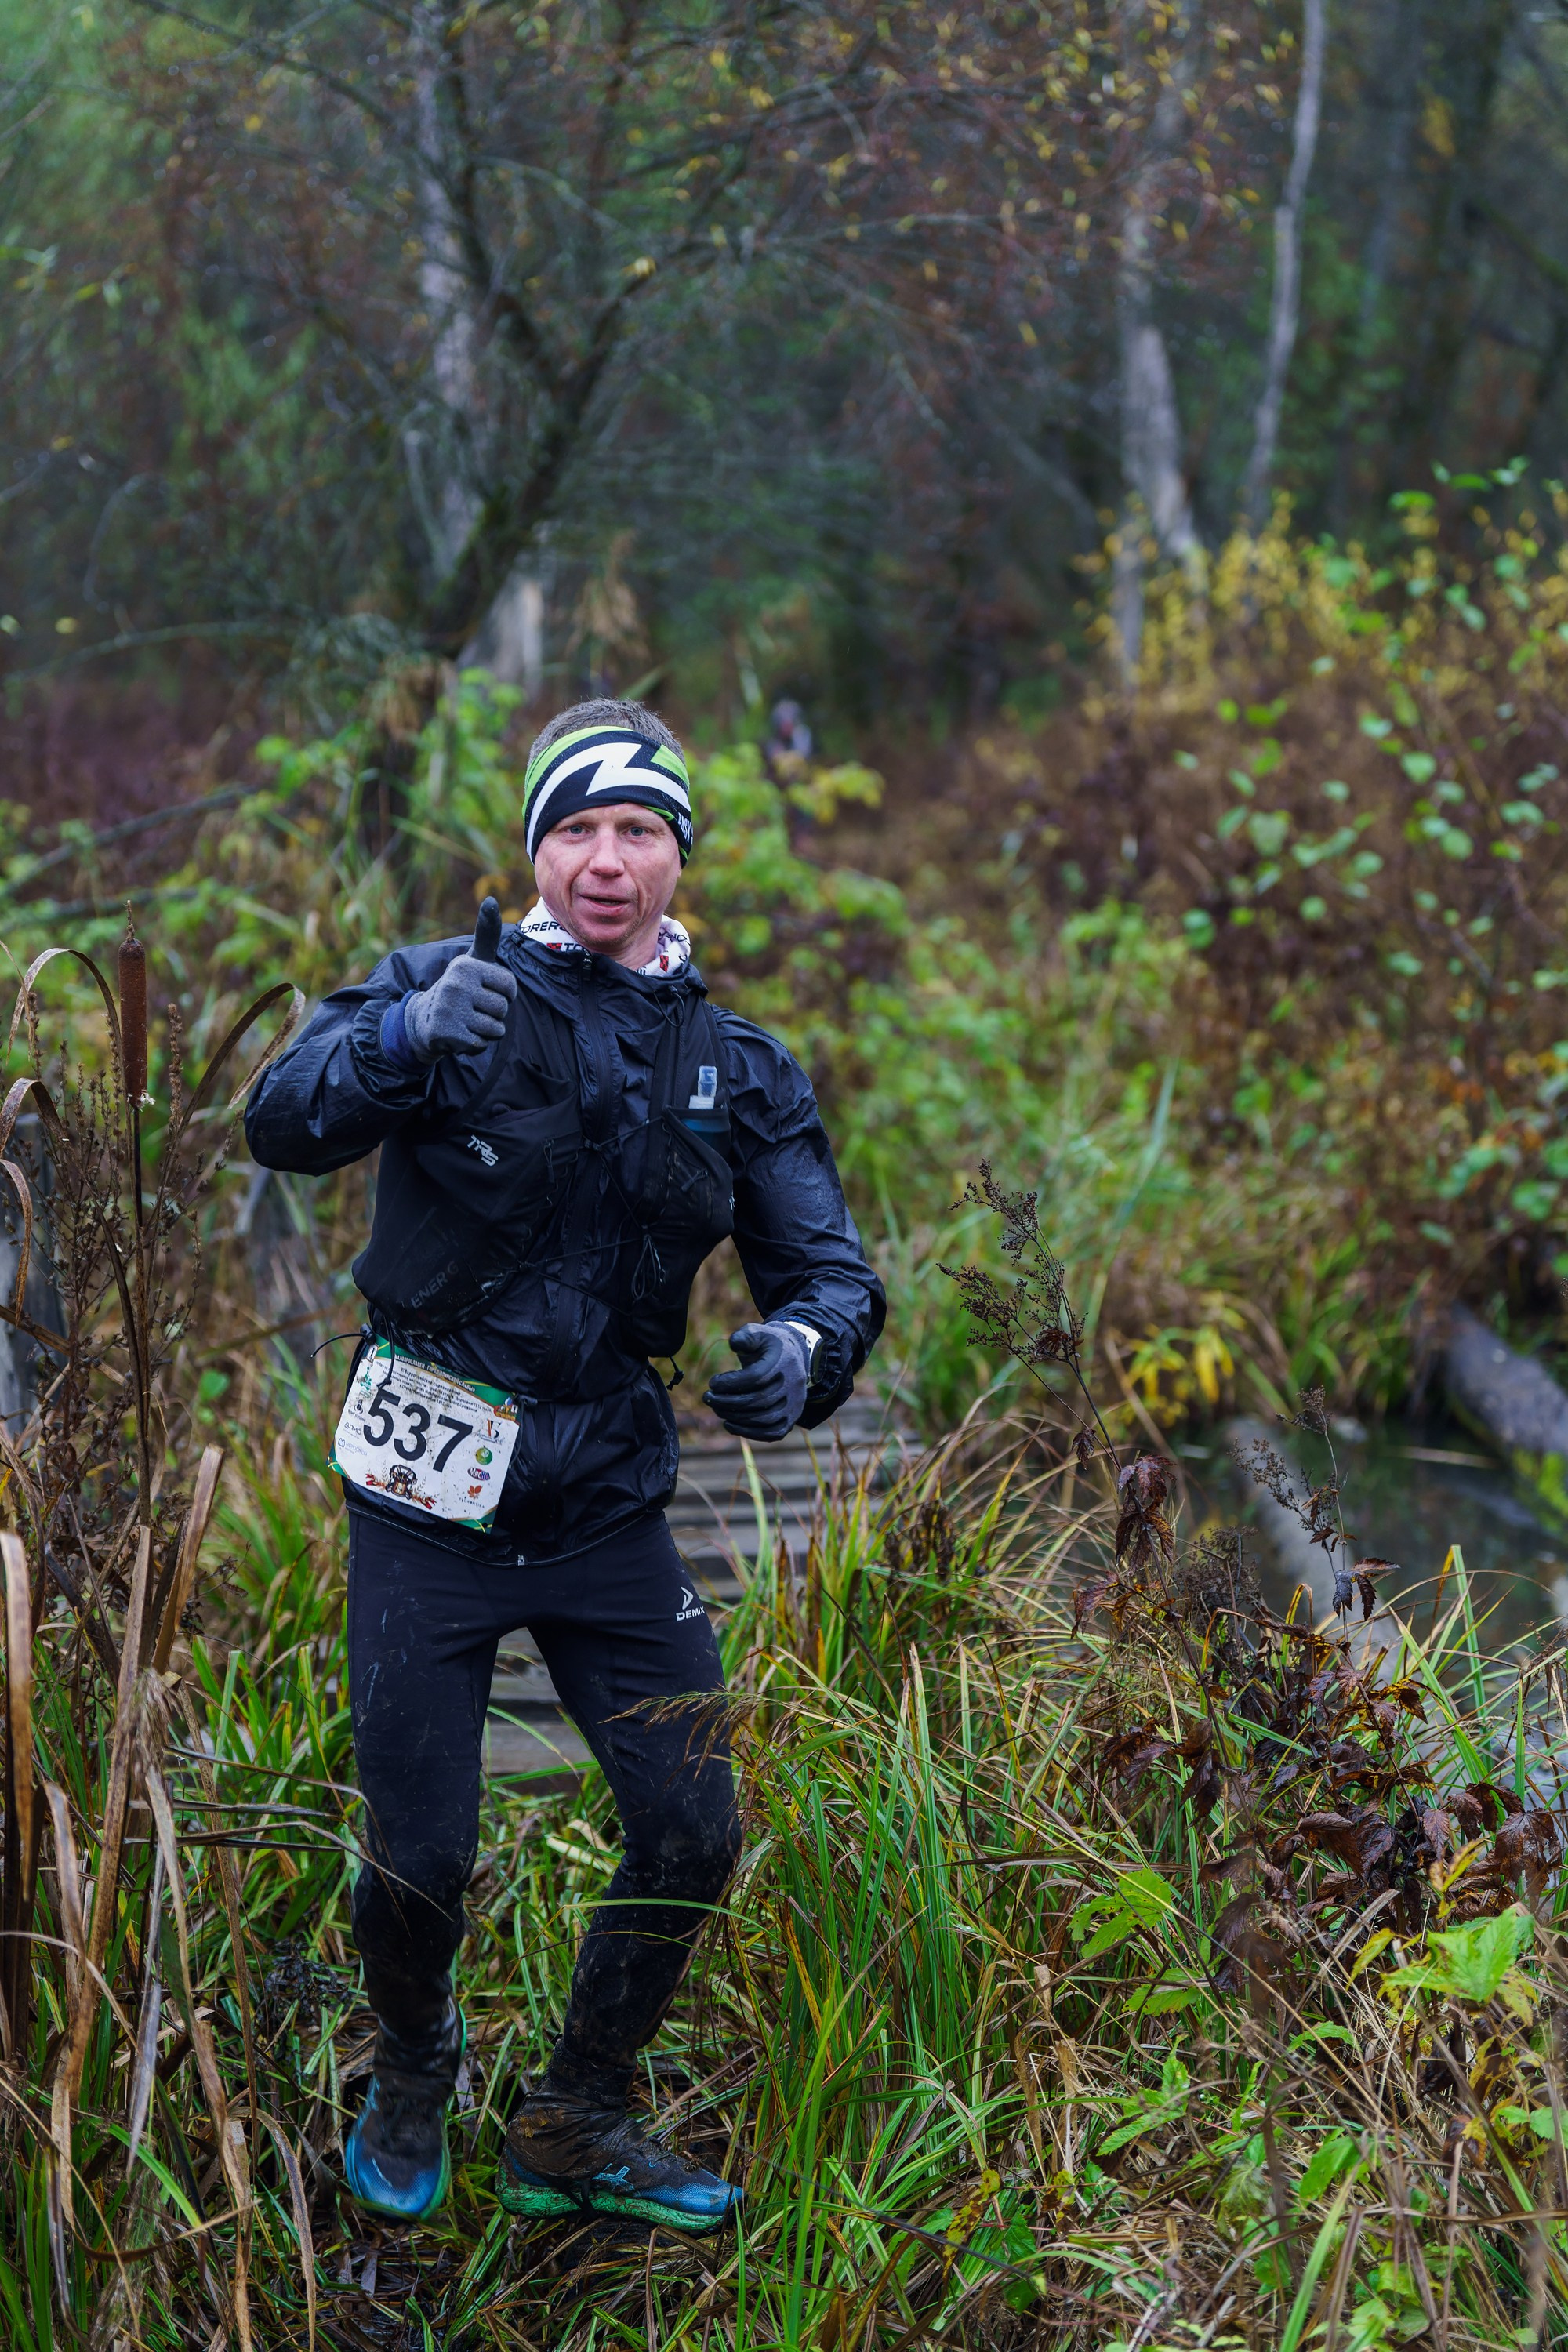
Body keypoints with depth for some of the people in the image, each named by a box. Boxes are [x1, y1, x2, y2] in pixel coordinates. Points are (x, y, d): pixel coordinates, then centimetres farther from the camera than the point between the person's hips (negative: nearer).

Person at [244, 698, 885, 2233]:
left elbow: (830, 1268, 1)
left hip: (606, 1504, 3)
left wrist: (804, 1342, -23)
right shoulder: (454, 988, -3)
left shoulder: (736, 1068, 7)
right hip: (427, 1496, -3)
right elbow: (284, 1127, -18)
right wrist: (398, 1040, -39)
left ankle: (575, 2132, 26)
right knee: (422, 1858, 1)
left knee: (693, 1835, 2)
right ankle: (410, 2079, 35)